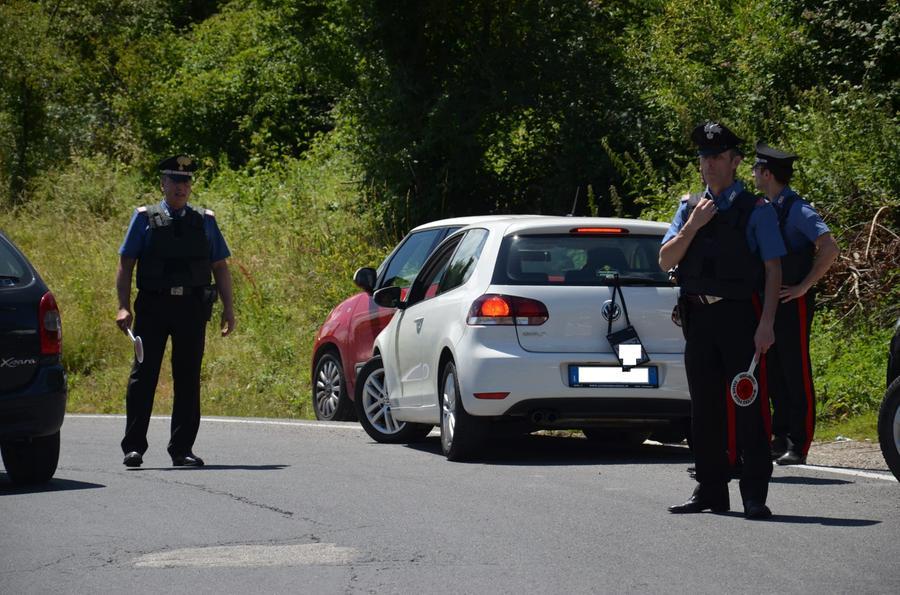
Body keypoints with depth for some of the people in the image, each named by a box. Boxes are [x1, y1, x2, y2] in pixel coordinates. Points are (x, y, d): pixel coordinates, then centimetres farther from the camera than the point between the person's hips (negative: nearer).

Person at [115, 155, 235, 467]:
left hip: (192, 309, 2)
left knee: (188, 379, 4)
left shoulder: (205, 221, 12)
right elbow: (125, 265, 3)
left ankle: (182, 449, 10)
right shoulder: (145, 219, 6)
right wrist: (123, 306, -7)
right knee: (143, 376, -2)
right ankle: (133, 447, 2)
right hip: (152, 307, -2)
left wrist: (228, 307, 5)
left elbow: (220, 267, 13)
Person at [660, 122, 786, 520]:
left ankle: (755, 496, -2)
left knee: (748, 405, -5)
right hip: (698, 317, 5)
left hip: (740, 315, -5)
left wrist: (766, 322, -13)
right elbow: (665, 261, 7)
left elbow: (773, 269, -3)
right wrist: (693, 226, -7)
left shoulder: (756, 210, 0)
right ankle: (710, 490, 16)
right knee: (704, 407, 9)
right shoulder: (689, 207, 13)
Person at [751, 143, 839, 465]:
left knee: (796, 373, -4)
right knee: (773, 372, 10)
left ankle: (798, 446, -2)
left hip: (793, 302, -8)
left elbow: (830, 249, -22)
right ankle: (780, 439, 16)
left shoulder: (797, 209, -13)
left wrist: (803, 286, -18)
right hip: (769, 302, 8)